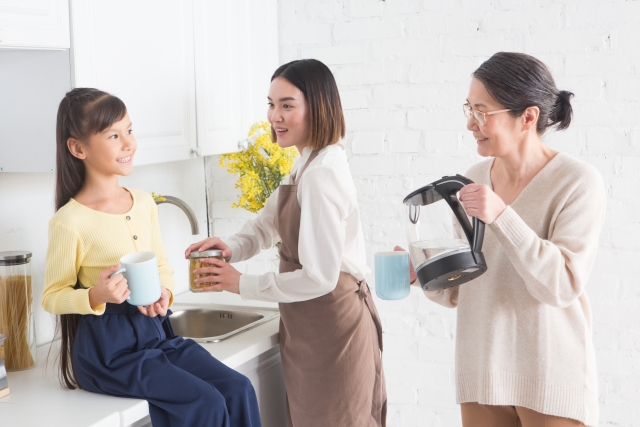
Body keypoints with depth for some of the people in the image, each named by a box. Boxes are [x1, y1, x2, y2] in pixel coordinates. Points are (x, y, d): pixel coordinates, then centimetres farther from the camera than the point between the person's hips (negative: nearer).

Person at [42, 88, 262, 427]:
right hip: (108, 347, -6)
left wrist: (164, 292, -7)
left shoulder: (144, 203, 4)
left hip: (155, 331, 6)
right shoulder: (70, 221, -13)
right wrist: (96, 296, -25)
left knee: (239, 390, -10)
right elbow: (52, 296, -5)